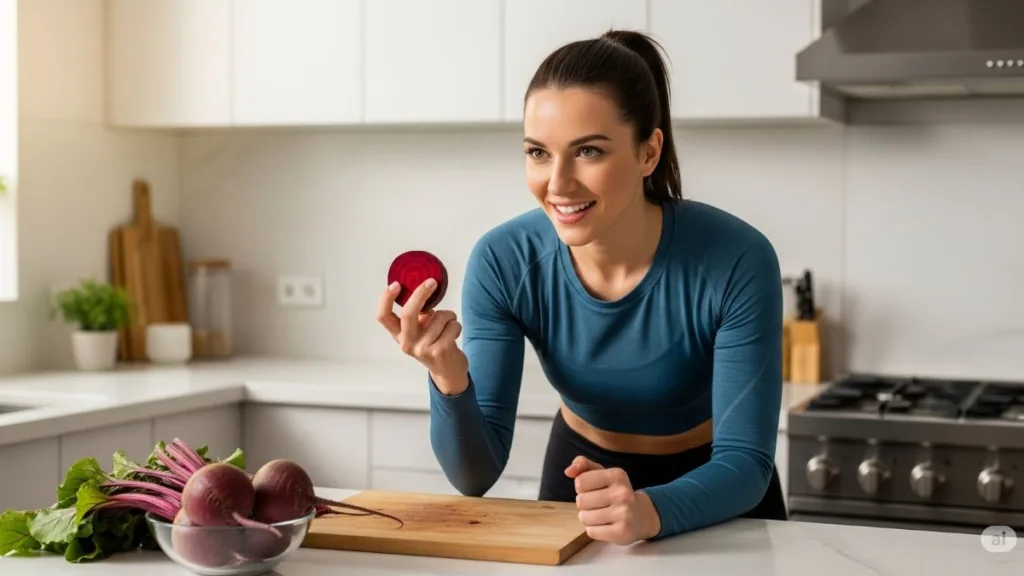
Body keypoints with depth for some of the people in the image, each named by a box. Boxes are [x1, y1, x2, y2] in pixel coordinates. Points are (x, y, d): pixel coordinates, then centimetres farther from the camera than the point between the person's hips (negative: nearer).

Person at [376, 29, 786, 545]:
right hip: (580, 475, 1)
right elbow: (475, 475, -19)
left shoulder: (736, 261, -26)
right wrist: (449, 380, -37)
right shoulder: (503, 261, -21)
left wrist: (651, 511, -42)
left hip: (718, 498, 0)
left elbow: (745, 461, -23)